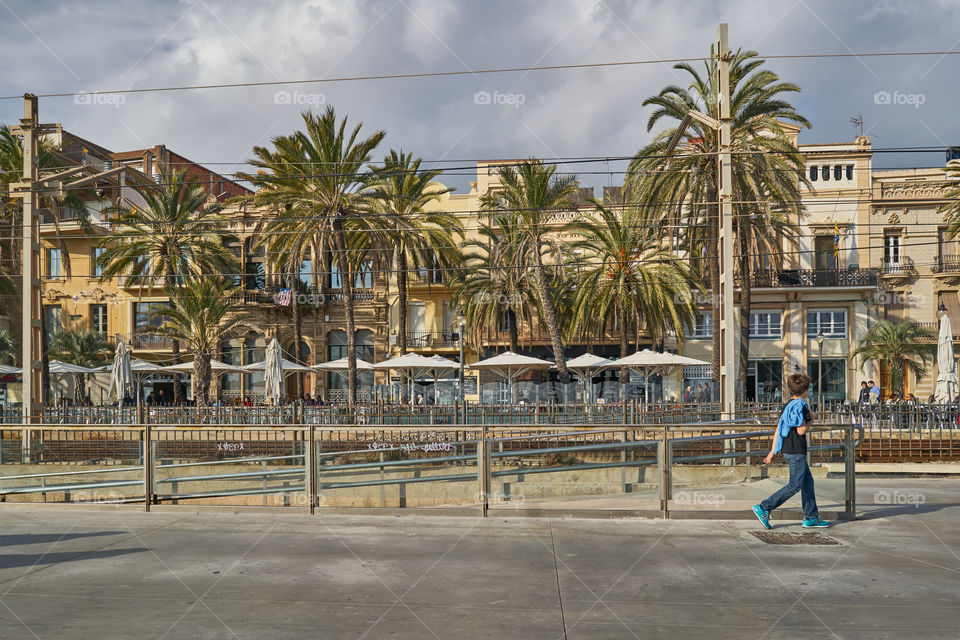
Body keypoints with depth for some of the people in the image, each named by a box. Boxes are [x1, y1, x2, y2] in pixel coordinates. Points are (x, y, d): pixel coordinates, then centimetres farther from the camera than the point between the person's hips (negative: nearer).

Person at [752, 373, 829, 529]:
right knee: (795, 484, -7)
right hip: (796, 451, -10)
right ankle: (764, 508, -9)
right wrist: (810, 419, -2)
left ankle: (811, 517, 18)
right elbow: (801, 430, -20)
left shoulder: (788, 405, 14)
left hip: (787, 449, 10)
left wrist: (773, 452, 15)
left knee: (808, 481, 14)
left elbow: (778, 430, 14)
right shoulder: (800, 406, -14)